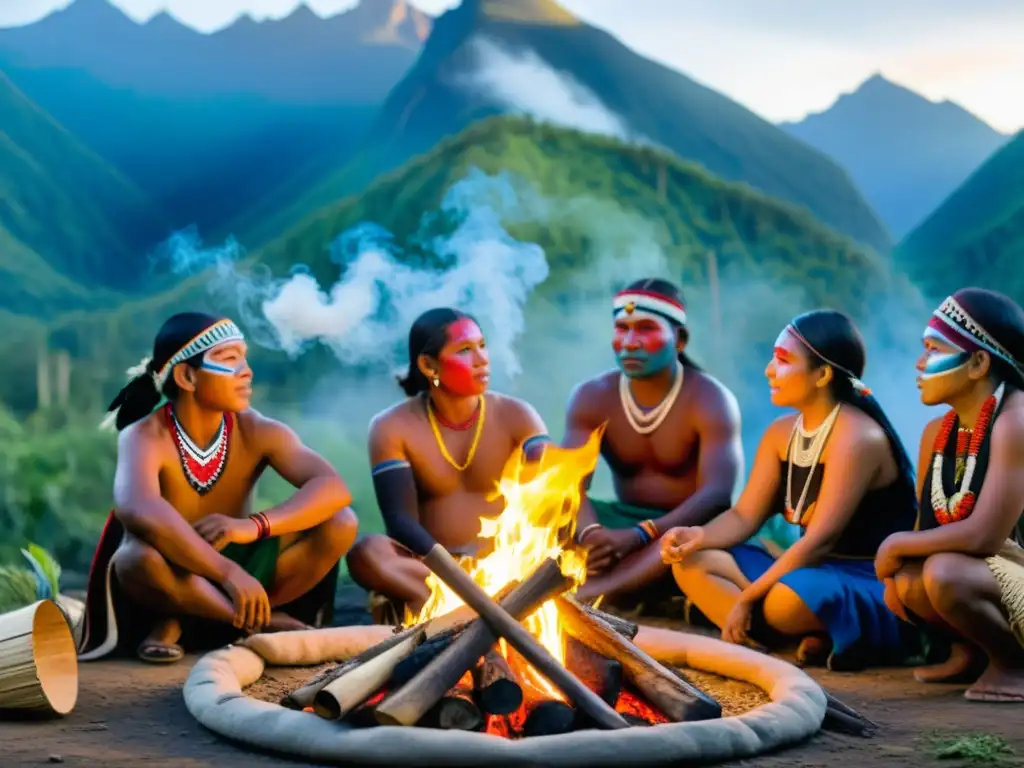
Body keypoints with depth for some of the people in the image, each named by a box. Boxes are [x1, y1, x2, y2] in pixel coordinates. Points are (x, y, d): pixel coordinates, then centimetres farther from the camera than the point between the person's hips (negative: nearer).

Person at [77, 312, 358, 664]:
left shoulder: (257, 432, -9)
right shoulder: (144, 437, -21)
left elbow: (334, 489, -23)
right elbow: (139, 511, -43)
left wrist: (252, 526, -39)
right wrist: (229, 573, -49)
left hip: (236, 572, 5)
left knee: (339, 523, -17)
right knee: (141, 553, -39)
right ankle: (264, 622, -17)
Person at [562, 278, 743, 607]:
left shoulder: (710, 401, -13)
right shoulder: (591, 397, -1)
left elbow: (716, 496, -26)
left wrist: (638, 537, -40)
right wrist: (590, 534, -37)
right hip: (624, 522, 5)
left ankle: (574, 598, -51)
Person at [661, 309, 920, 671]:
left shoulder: (858, 437, -17)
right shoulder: (781, 433, 8)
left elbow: (819, 541, -23)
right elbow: (743, 517, 6)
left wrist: (746, 599, -22)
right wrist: (698, 536, -16)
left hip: (877, 589, -9)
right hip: (812, 574, 9)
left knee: (790, 597, -41)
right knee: (692, 562, -6)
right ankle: (817, 640, -19)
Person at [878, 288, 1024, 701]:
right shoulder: (937, 433, 4)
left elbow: (983, 535, -29)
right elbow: (929, 529, 8)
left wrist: (898, 545, -16)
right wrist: (900, 552, -13)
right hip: (981, 574, 8)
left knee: (942, 573, -31)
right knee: (902, 584, -14)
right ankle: (971, 651, 13)